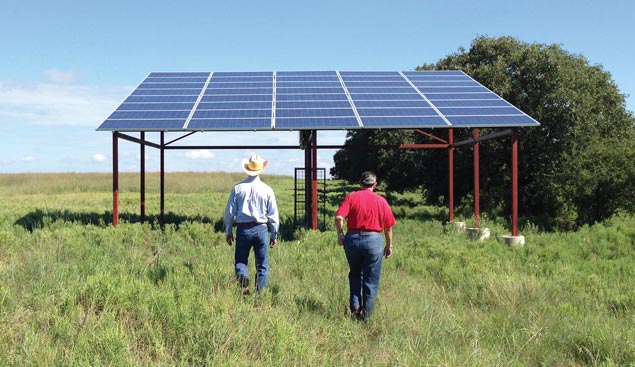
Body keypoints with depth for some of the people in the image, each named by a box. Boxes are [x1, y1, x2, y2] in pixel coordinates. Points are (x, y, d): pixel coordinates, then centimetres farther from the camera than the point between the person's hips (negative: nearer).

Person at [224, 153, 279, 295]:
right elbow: (273, 215, 1)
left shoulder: (238, 188, -2)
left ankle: (243, 277, -17)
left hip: (242, 229, 0)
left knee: (240, 260, 12)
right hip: (261, 229, 0)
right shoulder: (267, 189, -2)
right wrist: (274, 235, 11)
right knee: (262, 265, 10)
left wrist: (229, 232, 11)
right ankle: (260, 293, 8)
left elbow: (229, 212, 0)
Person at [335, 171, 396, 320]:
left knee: (355, 274, 22)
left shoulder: (351, 197, 1)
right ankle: (366, 315, 10)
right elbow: (388, 226, 3)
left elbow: (339, 217, -12)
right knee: (371, 280, 8)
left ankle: (355, 305, 10)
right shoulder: (381, 201, 3)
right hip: (373, 240, -1)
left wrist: (340, 234, 1)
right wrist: (389, 245, 13)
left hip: (352, 239, 1)